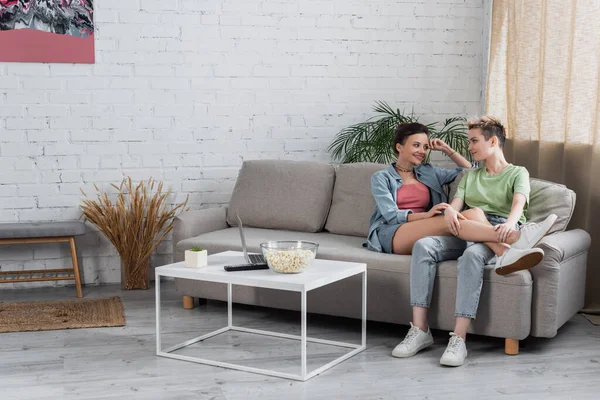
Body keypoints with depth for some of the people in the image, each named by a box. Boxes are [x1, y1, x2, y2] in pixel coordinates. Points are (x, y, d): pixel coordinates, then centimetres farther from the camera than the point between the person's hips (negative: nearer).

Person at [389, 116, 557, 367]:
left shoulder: (517, 173, 14)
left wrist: (509, 224, -33)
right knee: (423, 246, -28)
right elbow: (455, 204, 10)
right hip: (465, 235, 4)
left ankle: (458, 340, -43)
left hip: (501, 235, -4)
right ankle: (419, 330, -35)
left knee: (472, 255, -39)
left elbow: (518, 204, -8)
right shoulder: (470, 176, 29)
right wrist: (450, 211, -17)